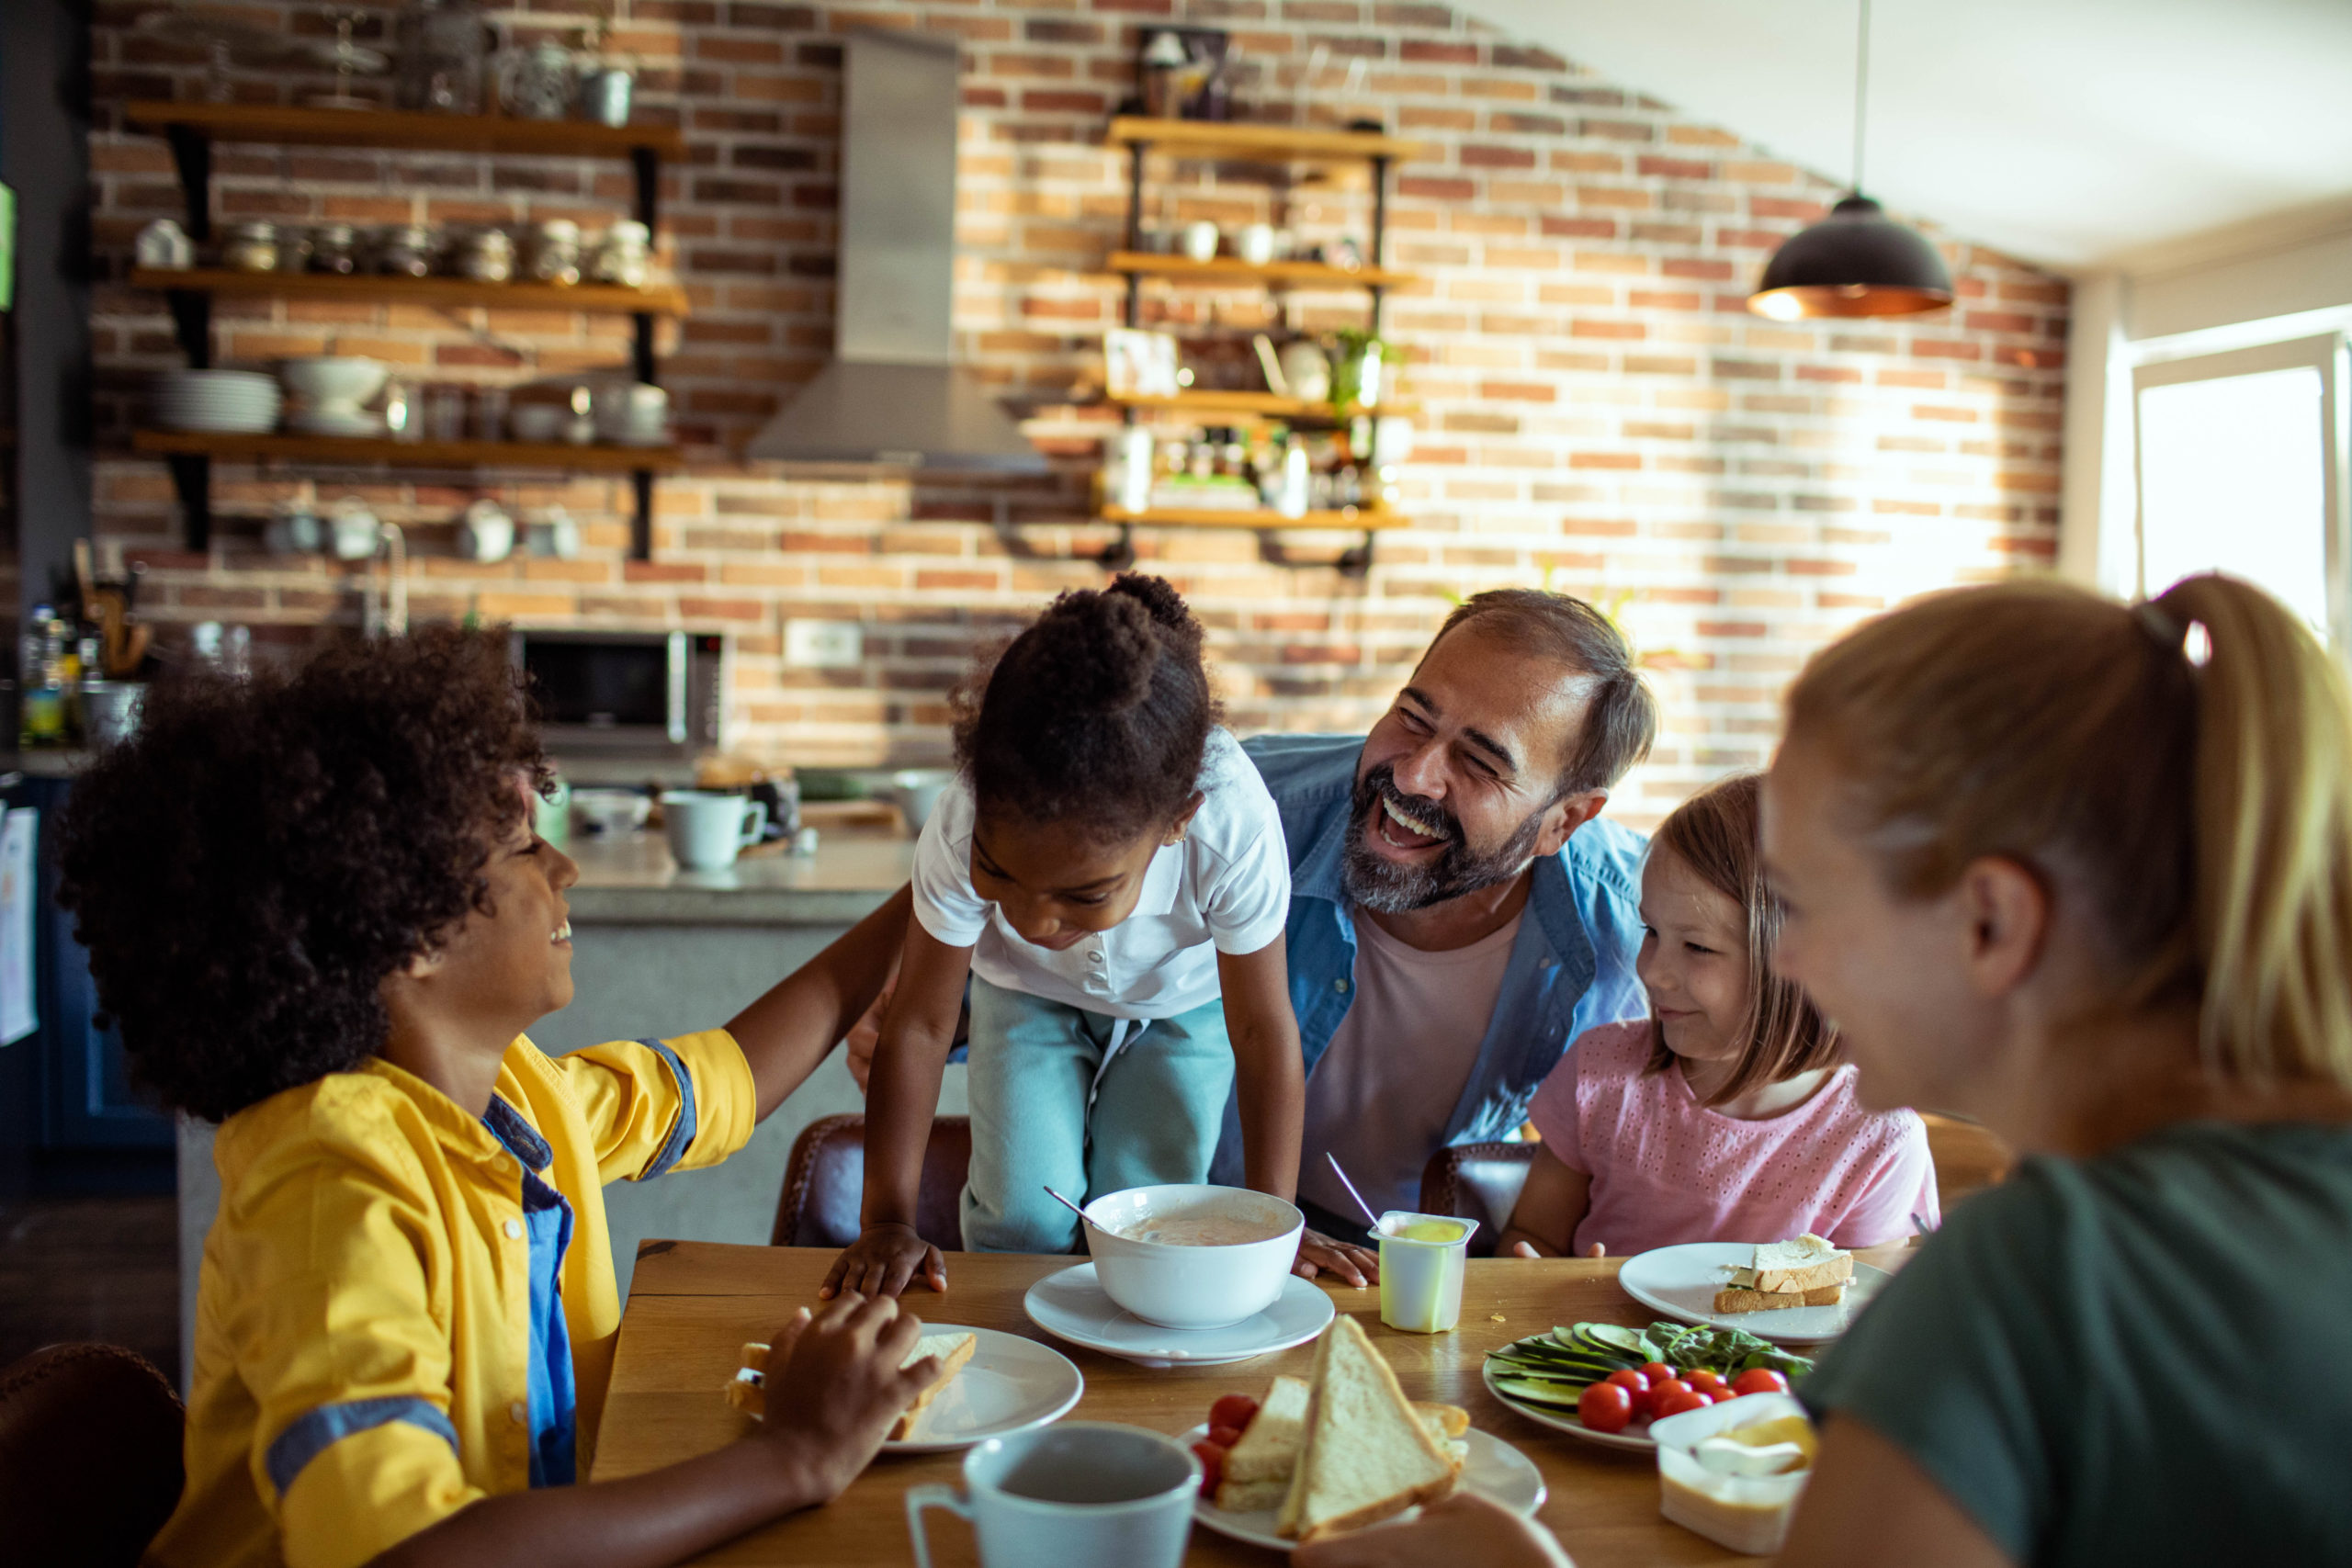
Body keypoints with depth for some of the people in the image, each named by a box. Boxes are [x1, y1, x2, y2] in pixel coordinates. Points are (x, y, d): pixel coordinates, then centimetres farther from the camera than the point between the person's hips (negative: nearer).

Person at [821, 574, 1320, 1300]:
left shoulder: (1232, 828, -42)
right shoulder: (964, 829, -39)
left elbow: (1263, 1031, -28)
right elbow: (918, 1026, -25)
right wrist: (889, 1224, -24)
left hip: (1183, 1001, 0)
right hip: (1030, 995, 1)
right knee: (1024, 1212, -11)